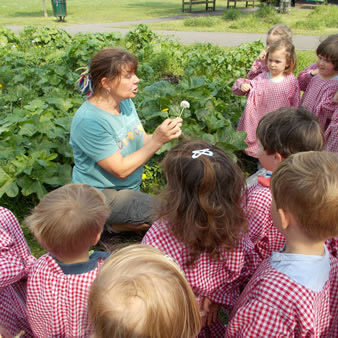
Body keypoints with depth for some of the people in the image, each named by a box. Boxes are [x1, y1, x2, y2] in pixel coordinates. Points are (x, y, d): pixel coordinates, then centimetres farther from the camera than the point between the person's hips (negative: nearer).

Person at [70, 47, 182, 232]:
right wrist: (157, 140, -25)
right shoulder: (89, 120, -24)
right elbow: (121, 170, -21)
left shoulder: (125, 102, 1)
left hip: (130, 189, 9)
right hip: (102, 195, -8)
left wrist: (164, 133, -16)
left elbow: (142, 142, 5)